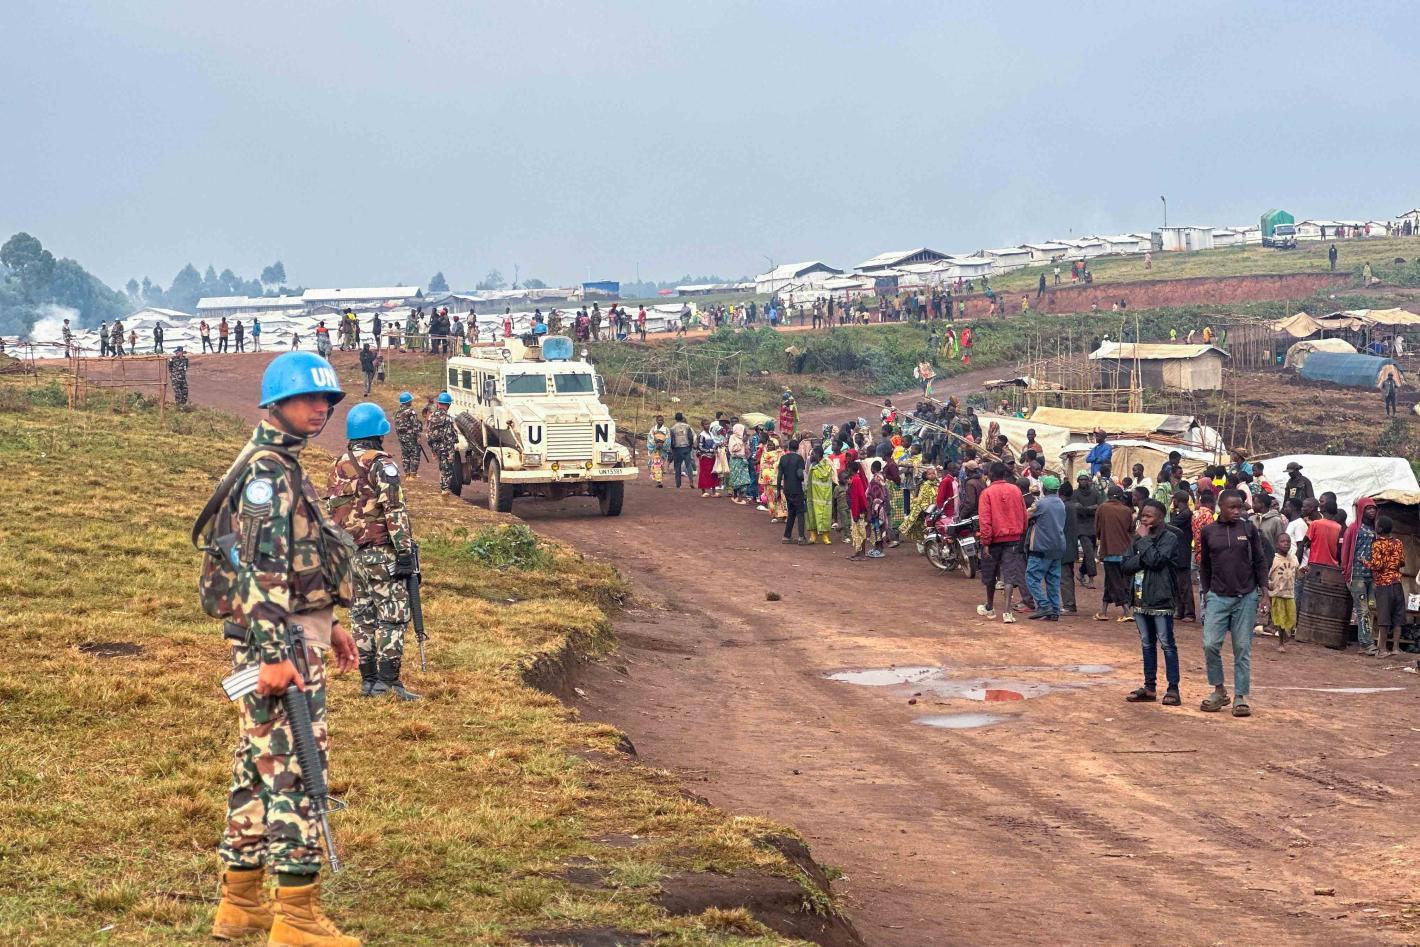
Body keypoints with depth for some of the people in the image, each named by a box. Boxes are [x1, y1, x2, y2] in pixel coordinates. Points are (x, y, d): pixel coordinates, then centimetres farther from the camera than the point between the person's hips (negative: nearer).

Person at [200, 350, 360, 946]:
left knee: (260, 766, 13)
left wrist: (329, 624, 26)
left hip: (293, 633, 11)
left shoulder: (282, 466, 17)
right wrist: (274, 653, -27)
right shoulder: (267, 472, -15)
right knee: (294, 769, -9)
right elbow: (260, 570, -23)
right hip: (279, 639, -11)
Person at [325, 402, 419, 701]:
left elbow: (331, 513, 16)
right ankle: (388, 681, -8)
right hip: (381, 553, -7)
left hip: (351, 554, 7)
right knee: (392, 616, -4)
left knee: (362, 617, 11)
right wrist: (405, 552, -16)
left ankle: (368, 680, 14)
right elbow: (395, 512, -17)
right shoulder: (382, 466, -12)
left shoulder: (338, 469, 12)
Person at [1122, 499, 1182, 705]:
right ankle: (1150, 687, 19)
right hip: (1140, 599, 7)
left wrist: (1144, 539, -13)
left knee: (1166, 644, -4)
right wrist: (1142, 558, -14)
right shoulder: (1137, 539, 12)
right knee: (1147, 644, 13)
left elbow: (1155, 560, -23)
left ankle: (1172, 688, -2)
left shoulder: (1169, 538, -8)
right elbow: (1125, 566, 3)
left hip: (1160, 600, -7)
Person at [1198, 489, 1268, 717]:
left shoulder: (1249, 529, 2)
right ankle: (1219, 691, 10)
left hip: (1246, 597, -1)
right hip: (1218, 597, 1)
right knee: (1210, 644, -8)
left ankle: (1241, 697, 8)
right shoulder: (1208, 531, 4)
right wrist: (1205, 592, 9)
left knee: (1242, 648, 2)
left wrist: (1263, 589, 2)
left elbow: (1259, 562, 7)